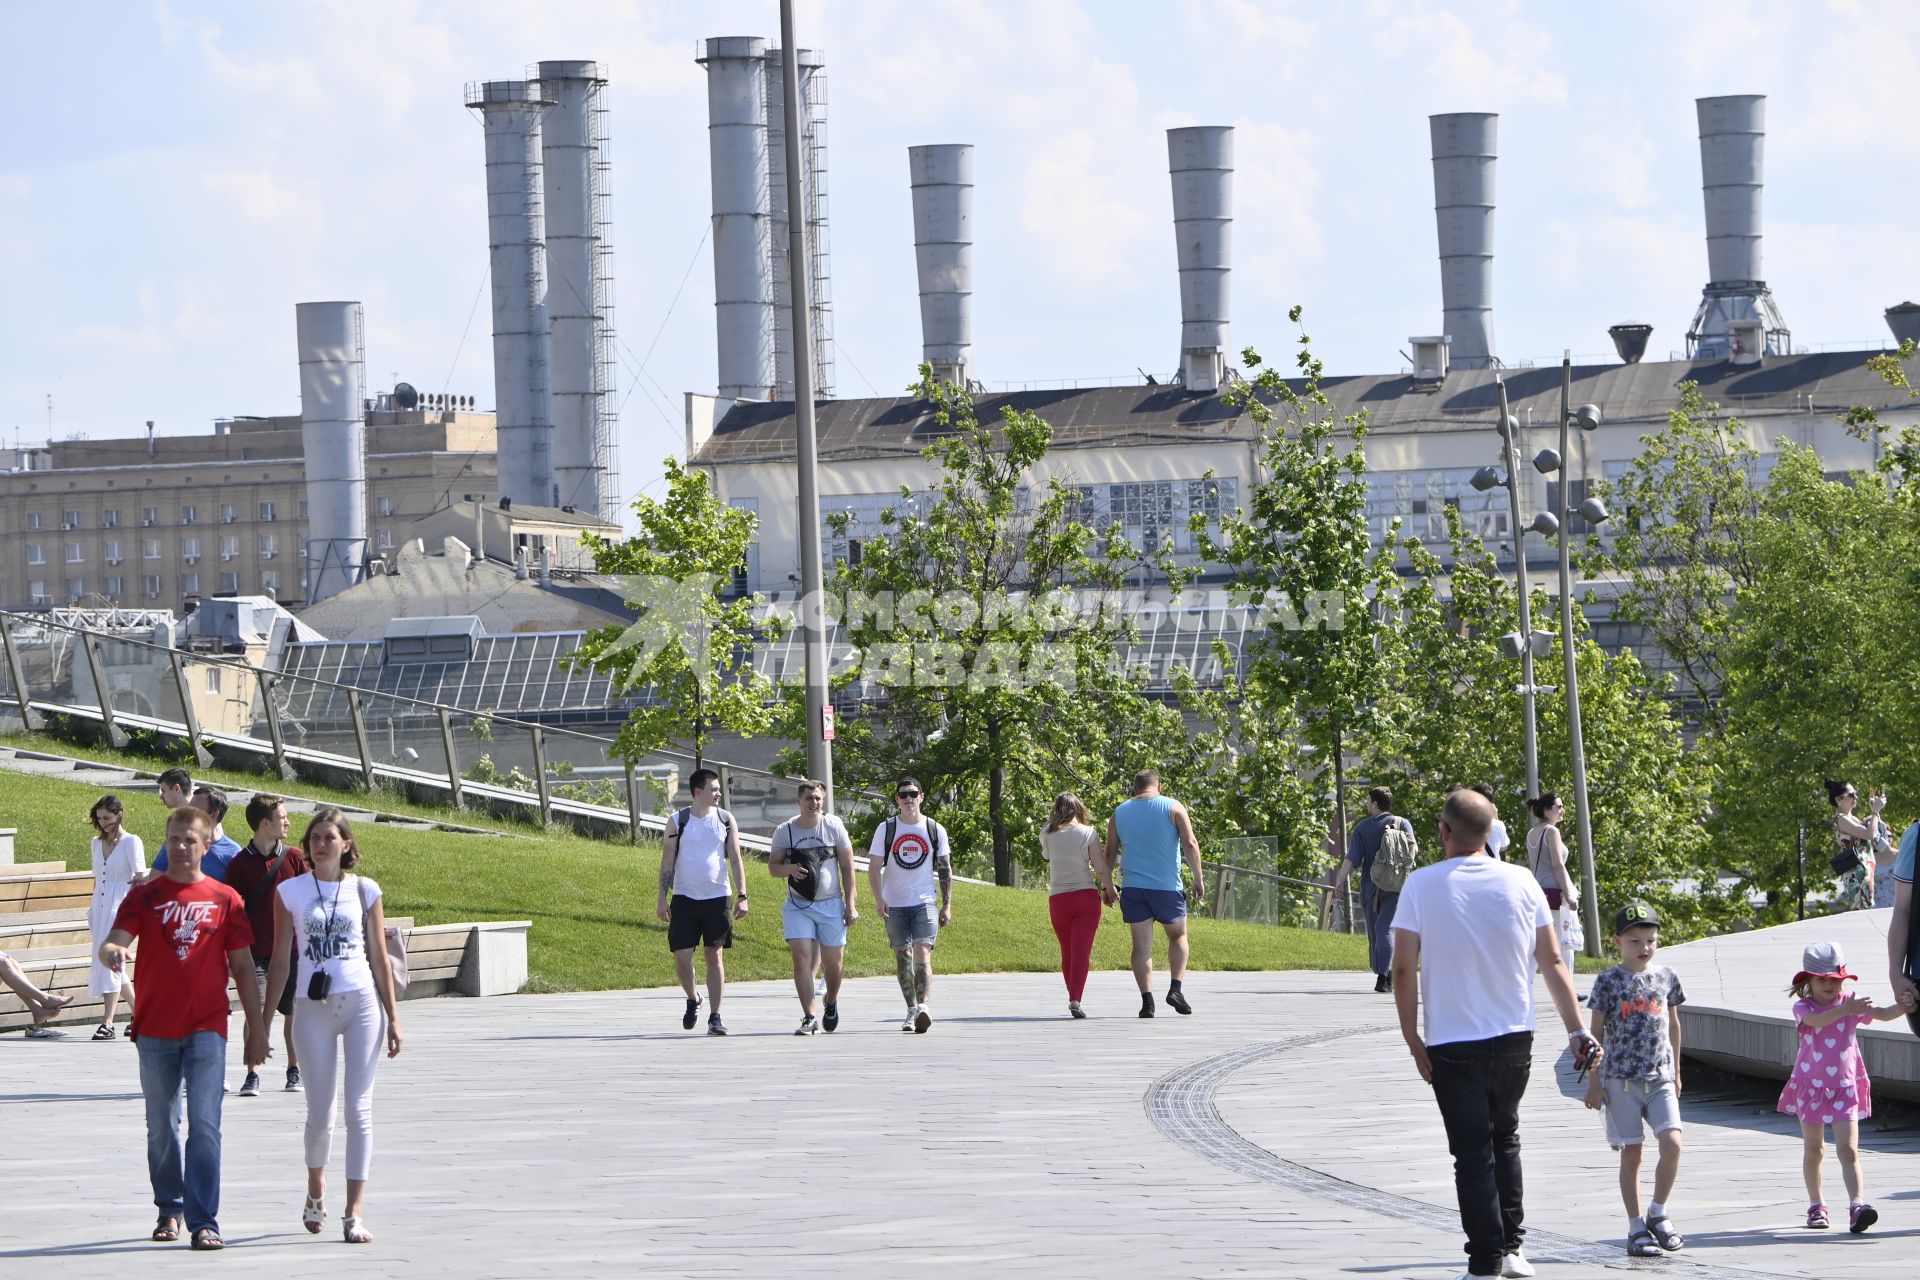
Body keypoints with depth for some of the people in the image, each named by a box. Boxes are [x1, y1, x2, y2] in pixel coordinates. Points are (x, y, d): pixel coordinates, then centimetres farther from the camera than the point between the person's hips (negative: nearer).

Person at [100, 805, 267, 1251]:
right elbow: (112, 944, -6)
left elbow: (242, 968, 8)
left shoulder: (225, 900, 4)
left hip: (206, 1029, -1)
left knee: (205, 1126, -11)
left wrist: (256, 1027, 6)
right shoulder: (145, 895, 4)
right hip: (155, 1030, 2)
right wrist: (113, 953, -31)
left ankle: (203, 1222, -11)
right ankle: (169, 1210, 26)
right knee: (161, 1128, 10)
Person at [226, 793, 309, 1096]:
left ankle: (294, 1070, 24)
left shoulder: (295, 858, 4)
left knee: (293, 1013, 10)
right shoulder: (240, 864, -2)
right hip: (257, 951, -2)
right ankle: (252, 1075, -10)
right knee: (257, 1012, -12)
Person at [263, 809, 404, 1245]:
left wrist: (392, 1017, 5)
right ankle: (315, 1188, 33)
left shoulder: (364, 890, 5)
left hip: (361, 1003, 0)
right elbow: (280, 960, 6)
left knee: (359, 1108, -6)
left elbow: (379, 957, 8)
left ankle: (355, 1212, -6)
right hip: (314, 1008, 0)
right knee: (320, 1111, 4)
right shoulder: (290, 892, 4)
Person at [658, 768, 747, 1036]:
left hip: (718, 897, 1)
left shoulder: (726, 820, 5)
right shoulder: (677, 821, 0)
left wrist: (742, 896, -1)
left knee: (715, 956, 0)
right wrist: (662, 899, -3)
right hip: (684, 898, -1)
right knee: (682, 955, -3)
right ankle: (692, 1000, 25)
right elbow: (667, 861, 2)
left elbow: (735, 860, 6)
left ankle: (715, 1017, 3)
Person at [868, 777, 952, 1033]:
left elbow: (945, 870, 9)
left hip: (925, 903, -1)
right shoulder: (886, 829, 2)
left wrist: (947, 906, 4)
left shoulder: (935, 830, 4)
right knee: (903, 957, 5)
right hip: (894, 905, 1)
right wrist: (880, 900, -11)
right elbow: (874, 867, 1)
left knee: (922, 954, -16)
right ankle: (912, 1010, 15)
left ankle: (922, 1007, -26)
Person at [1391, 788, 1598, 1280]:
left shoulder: (1422, 885, -7)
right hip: (1514, 1037, 3)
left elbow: (1404, 970, -9)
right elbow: (1552, 961, 1)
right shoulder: (1520, 882, -1)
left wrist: (1413, 1040, -1)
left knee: (1473, 1151, 2)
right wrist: (1577, 1031, 5)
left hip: (1451, 1044, -3)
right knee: (1505, 1137, 21)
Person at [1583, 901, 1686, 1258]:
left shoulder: (1666, 977, 8)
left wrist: (1676, 1071, 21)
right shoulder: (1609, 981, -3)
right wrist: (1594, 1080, -3)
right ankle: (1636, 1229, 7)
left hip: (1660, 1078, 3)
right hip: (1622, 1079, -3)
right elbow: (1596, 1031, 0)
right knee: (1631, 1154, 0)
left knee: (1672, 1142, -13)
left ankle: (1658, 1214, 5)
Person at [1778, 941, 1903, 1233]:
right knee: (1813, 1149, 11)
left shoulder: (1851, 1005, -2)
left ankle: (1857, 1206, -22)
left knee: (1848, 1150, -10)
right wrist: (1844, 1010, -48)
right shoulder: (1803, 1007, -8)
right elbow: (1817, 1020, -31)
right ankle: (1816, 1207, 22)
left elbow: (1884, 1015, -13)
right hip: (1811, 1086, 0)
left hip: (1844, 1088, 0)